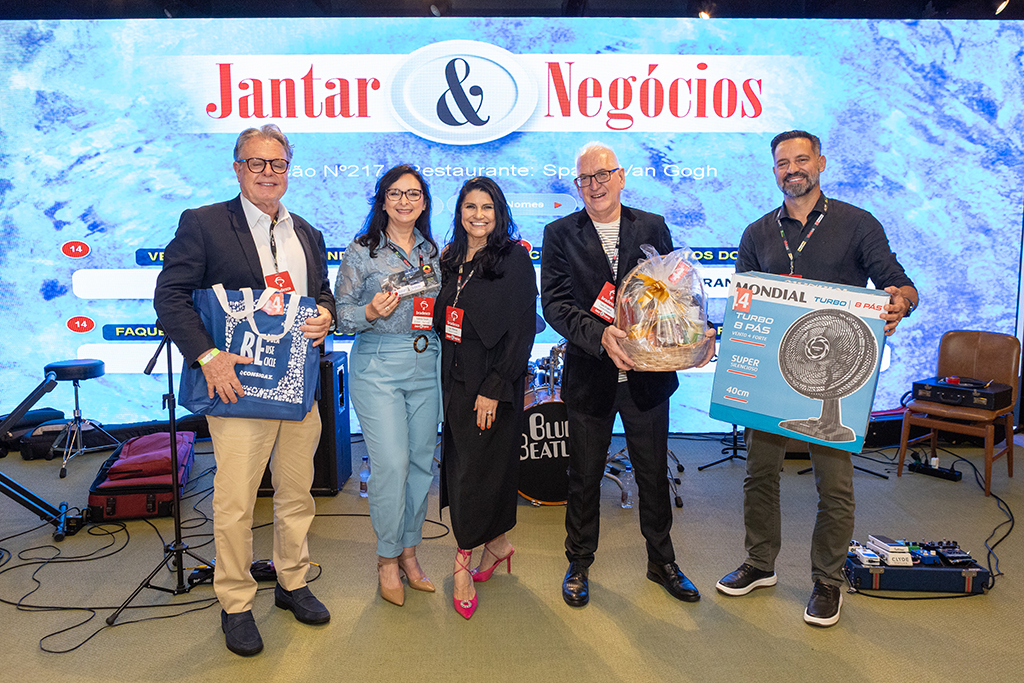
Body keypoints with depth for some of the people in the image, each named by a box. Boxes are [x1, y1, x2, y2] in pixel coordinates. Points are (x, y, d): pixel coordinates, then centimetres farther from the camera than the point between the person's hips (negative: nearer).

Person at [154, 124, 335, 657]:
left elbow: (323, 294, 23)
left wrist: (326, 315, -2)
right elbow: (170, 295, -7)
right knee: (234, 503, 1)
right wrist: (207, 356, -19)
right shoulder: (203, 224, -2)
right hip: (239, 383, -5)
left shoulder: (307, 234, 15)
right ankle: (235, 604, 20)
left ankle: (292, 583, 33)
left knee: (297, 493, 14)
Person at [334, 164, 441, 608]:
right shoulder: (362, 251, -1)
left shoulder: (432, 251, 12)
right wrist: (370, 312, -19)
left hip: (427, 367, 5)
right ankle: (387, 559, 13)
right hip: (377, 367, -4)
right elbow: (341, 314, -2)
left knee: (422, 461, 7)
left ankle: (409, 551, 24)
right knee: (391, 464, -8)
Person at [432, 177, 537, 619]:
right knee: (459, 463, 10)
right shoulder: (450, 259, 11)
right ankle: (496, 542, 29)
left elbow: (522, 330, -12)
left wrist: (494, 388, -16)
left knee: (479, 467, -1)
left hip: (492, 383, -6)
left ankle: (464, 562, 13)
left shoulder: (515, 258, -7)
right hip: (455, 380, 6)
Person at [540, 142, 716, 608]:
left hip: (648, 375, 1)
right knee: (584, 476, 13)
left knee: (654, 474, 15)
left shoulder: (653, 228, 4)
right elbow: (555, 304, -11)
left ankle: (661, 562, 36)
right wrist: (599, 335, -27)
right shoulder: (560, 234, -1)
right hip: (589, 377, -1)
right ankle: (579, 564, 34)